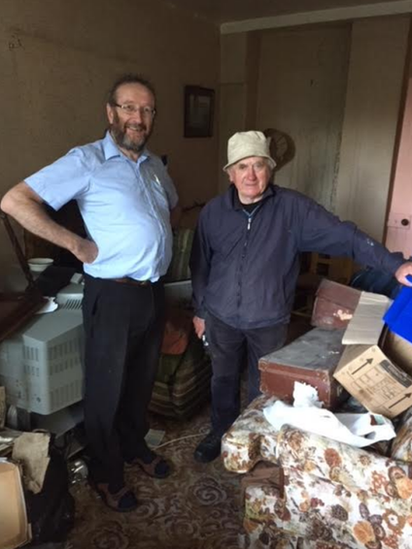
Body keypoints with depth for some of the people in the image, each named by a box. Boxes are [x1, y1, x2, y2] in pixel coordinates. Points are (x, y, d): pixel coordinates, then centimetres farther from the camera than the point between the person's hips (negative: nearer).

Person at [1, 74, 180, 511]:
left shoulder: (155, 166, 10)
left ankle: (134, 447, 45)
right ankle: (105, 475, 31)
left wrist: (156, 238, 12)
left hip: (153, 291, 7)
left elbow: (173, 207, 30)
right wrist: (77, 244, -19)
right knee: (106, 389, 10)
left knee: (142, 380, 22)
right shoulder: (87, 161, -12)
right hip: (113, 295, -7)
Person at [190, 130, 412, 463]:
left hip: (269, 322, -1)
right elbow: (200, 265, 4)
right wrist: (199, 310, 8)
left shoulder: (292, 207, -12)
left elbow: (342, 235, -18)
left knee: (264, 389, 16)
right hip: (222, 318, 2)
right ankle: (221, 433, 45)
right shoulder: (213, 212, -4)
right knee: (223, 380, 20)